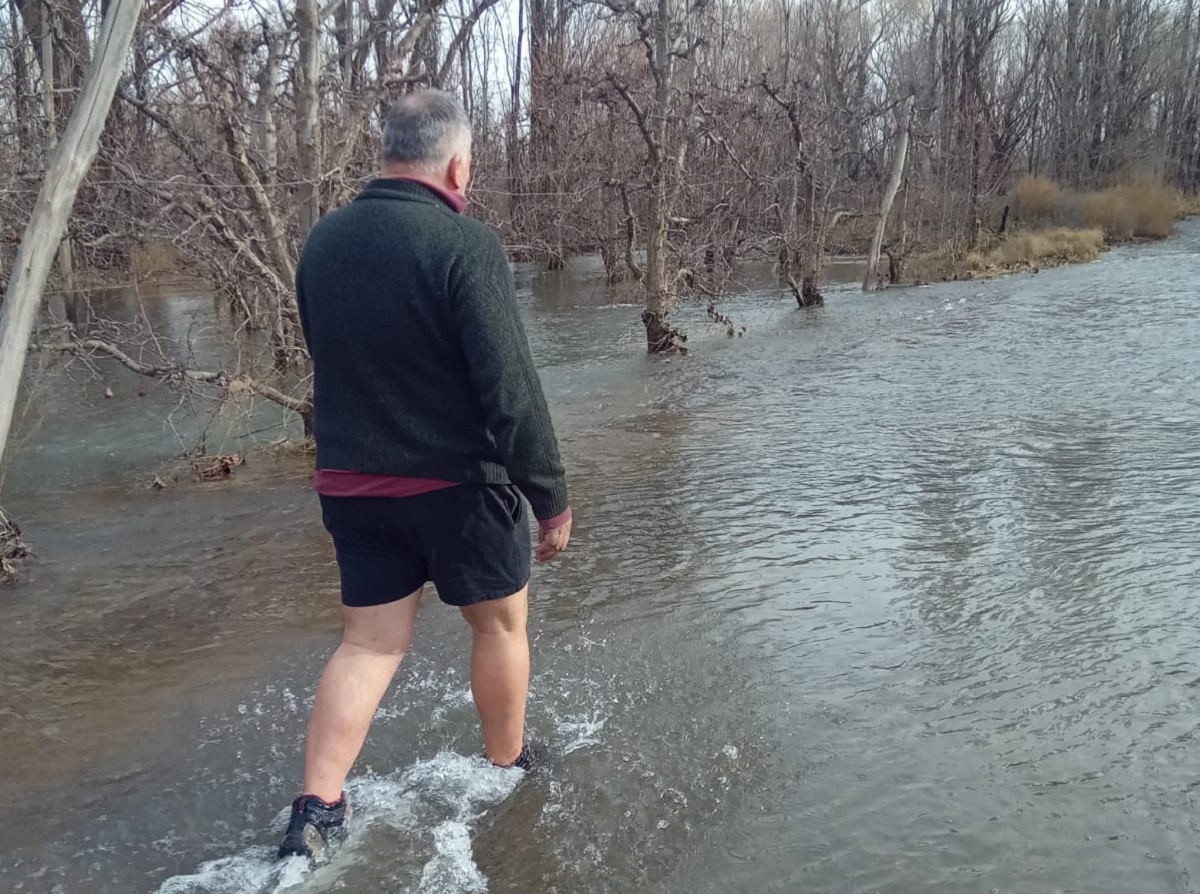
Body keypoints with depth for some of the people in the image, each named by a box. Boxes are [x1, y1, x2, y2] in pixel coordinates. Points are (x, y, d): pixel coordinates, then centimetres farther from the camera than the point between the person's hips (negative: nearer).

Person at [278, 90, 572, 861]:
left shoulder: (322, 242, 3)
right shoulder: (465, 244, -18)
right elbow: (511, 390, -21)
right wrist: (551, 498, -14)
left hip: (350, 483, 6)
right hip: (457, 480, -5)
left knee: (371, 640, 14)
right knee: (501, 621, 16)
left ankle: (317, 812, 10)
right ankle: (506, 771, 32)